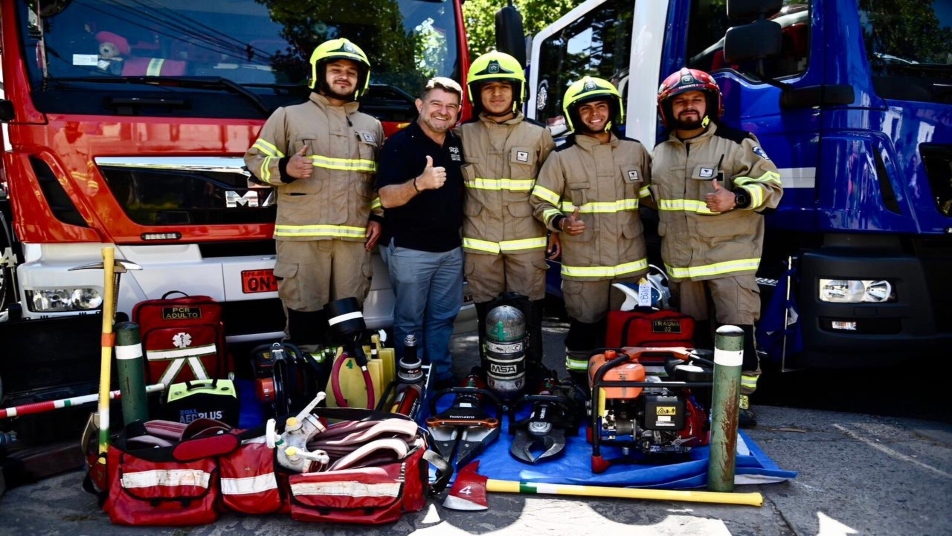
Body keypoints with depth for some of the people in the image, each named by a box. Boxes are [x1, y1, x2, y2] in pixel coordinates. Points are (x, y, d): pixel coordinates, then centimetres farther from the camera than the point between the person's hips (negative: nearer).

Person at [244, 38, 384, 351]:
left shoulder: (372, 126, 19)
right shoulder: (289, 116, 7)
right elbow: (255, 159, 5)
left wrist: (378, 217, 10)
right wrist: (284, 168, -15)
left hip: (354, 239, 4)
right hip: (301, 237, -3)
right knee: (304, 314, -3)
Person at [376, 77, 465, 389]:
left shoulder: (458, 145, 10)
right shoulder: (400, 143, -11)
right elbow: (387, 198, -21)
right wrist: (420, 182, -38)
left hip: (451, 249, 6)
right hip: (411, 249, -6)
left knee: (443, 318, 13)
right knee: (410, 321, 5)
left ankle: (442, 378, 25)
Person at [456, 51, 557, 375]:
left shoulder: (538, 136, 6)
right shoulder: (463, 135, 6)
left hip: (528, 245, 0)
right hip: (480, 245, 1)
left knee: (528, 318, 4)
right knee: (488, 318, 8)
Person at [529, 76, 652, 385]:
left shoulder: (636, 151, 7)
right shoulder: (561, 158, -2)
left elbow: (652, 196, 18)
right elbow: (540, 203, -1)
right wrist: (560, 222, -19)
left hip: (630, 262, 3)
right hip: (583, 264, -3)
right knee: (584, 329, 4)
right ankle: (579, 390, 19)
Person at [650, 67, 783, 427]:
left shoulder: (736, 144, -5)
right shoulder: (659, 154, 12)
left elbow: (771, 185, -7)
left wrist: (737, 199, -23)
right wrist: (659, 247, 21)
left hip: (729, 258, -5)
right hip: (679, 262, 5)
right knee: (690, 331, 15)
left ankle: (741, 397, 6)